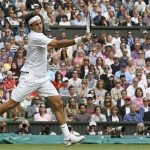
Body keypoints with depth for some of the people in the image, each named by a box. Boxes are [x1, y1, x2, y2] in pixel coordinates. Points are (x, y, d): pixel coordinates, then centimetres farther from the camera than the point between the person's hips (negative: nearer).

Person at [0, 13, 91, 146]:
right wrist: (79, 40, -32)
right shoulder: (35, 37, -18)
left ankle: (67, 136, -3)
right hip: (30, 77, -9)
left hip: (42, 78, 9)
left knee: (58, 103, -1)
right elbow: (57, 44, -27)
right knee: (12, 104, -7)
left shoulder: (38, 35, 10)